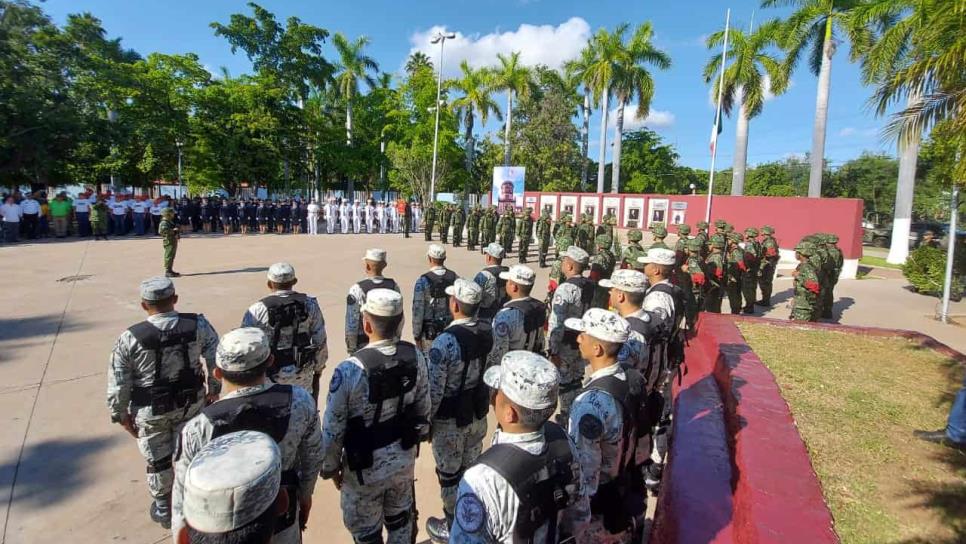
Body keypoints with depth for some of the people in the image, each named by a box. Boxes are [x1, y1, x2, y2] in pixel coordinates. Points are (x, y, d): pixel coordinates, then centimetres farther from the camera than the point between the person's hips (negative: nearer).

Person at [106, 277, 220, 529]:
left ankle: (164, 511, 42)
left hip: (151, 411, -1)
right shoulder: (198, 325, -16)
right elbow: (217, 362, -9)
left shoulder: (129, 338, -20)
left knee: (158, 461, 21)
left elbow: (117, 384, -12)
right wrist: (213, 388, 8)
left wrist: (121, 415, 3)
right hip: (191, 403, 1)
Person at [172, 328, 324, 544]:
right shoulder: (299, 402, -24)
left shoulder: (198, 430, -29)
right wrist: (305, 494, 13)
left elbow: (184, 500, -15)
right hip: (283, 526, 1)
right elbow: (313, 457, -7)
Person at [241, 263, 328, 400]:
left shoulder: (257, 311, -14)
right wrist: (318, 369, 11)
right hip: (302, 373, 2)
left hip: (271, 375, -2)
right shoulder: (309, 305, -7)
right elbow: (321, 342, -3)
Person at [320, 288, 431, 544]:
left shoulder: (350, 370, -29)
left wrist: (331, 466, -1)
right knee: (401, 519, 28)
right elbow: (423, 406, -1)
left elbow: (333, 428, -18)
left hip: (366, 467, -4)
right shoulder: (415, 356, -15)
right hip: (404, 458, 4)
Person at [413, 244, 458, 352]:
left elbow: (418, 310, -12)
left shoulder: (423, 281, -14)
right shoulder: (454, 277, -3)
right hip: (451, 327, 4)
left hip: (430, 331, -4)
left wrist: (416, 334, -4)